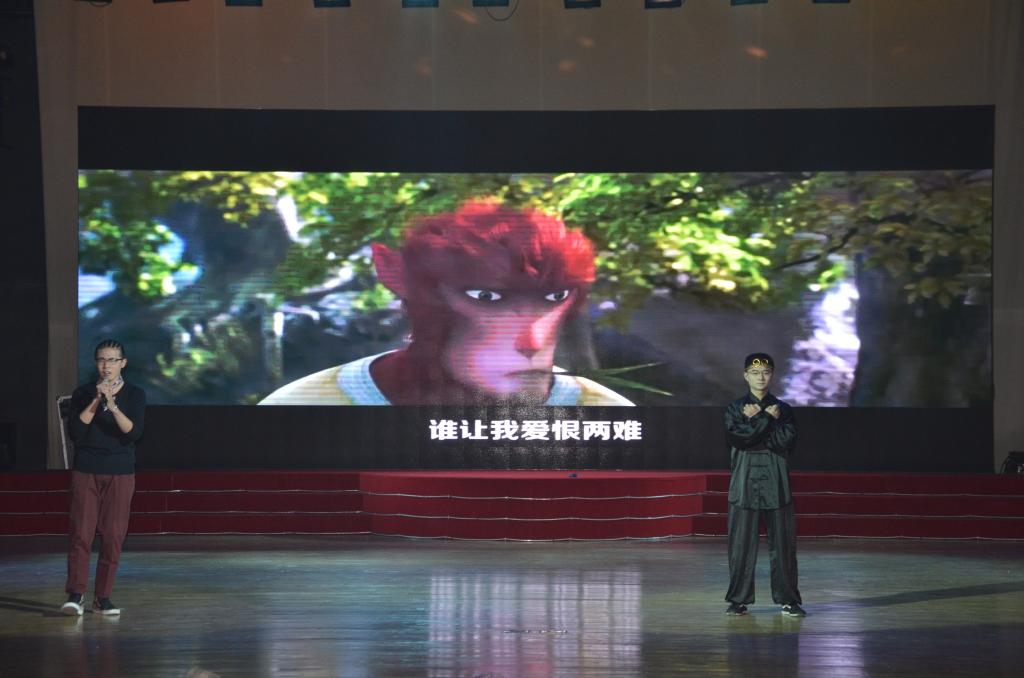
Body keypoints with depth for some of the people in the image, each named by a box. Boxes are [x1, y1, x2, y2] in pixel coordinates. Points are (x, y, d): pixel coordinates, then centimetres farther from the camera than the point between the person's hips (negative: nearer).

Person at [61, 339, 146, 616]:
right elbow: (76, 431, -8)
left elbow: (134, 432, -12)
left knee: (113, 535, -2)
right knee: (81, 532, -8)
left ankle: (103, 597, 4)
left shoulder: (134, 394, 2)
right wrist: (96, 401, -15)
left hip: (120, 473, 0)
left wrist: (113, 405, -24)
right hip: (86, 471, 0)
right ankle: (75, 594, -6)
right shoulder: (83, 393, 4)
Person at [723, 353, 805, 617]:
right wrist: (767, 419, -10)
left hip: (776, 484, 1)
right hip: (744, 483, -1)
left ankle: (788, 599, 7)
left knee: (783, 543, 0)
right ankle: (738, 600, 8)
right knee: (741, 543, -1)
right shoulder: (735, 408, 7)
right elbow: (738, 437, -11)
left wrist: (756, 421, -7)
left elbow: (786, 441, -7)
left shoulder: (783, 409, 9)